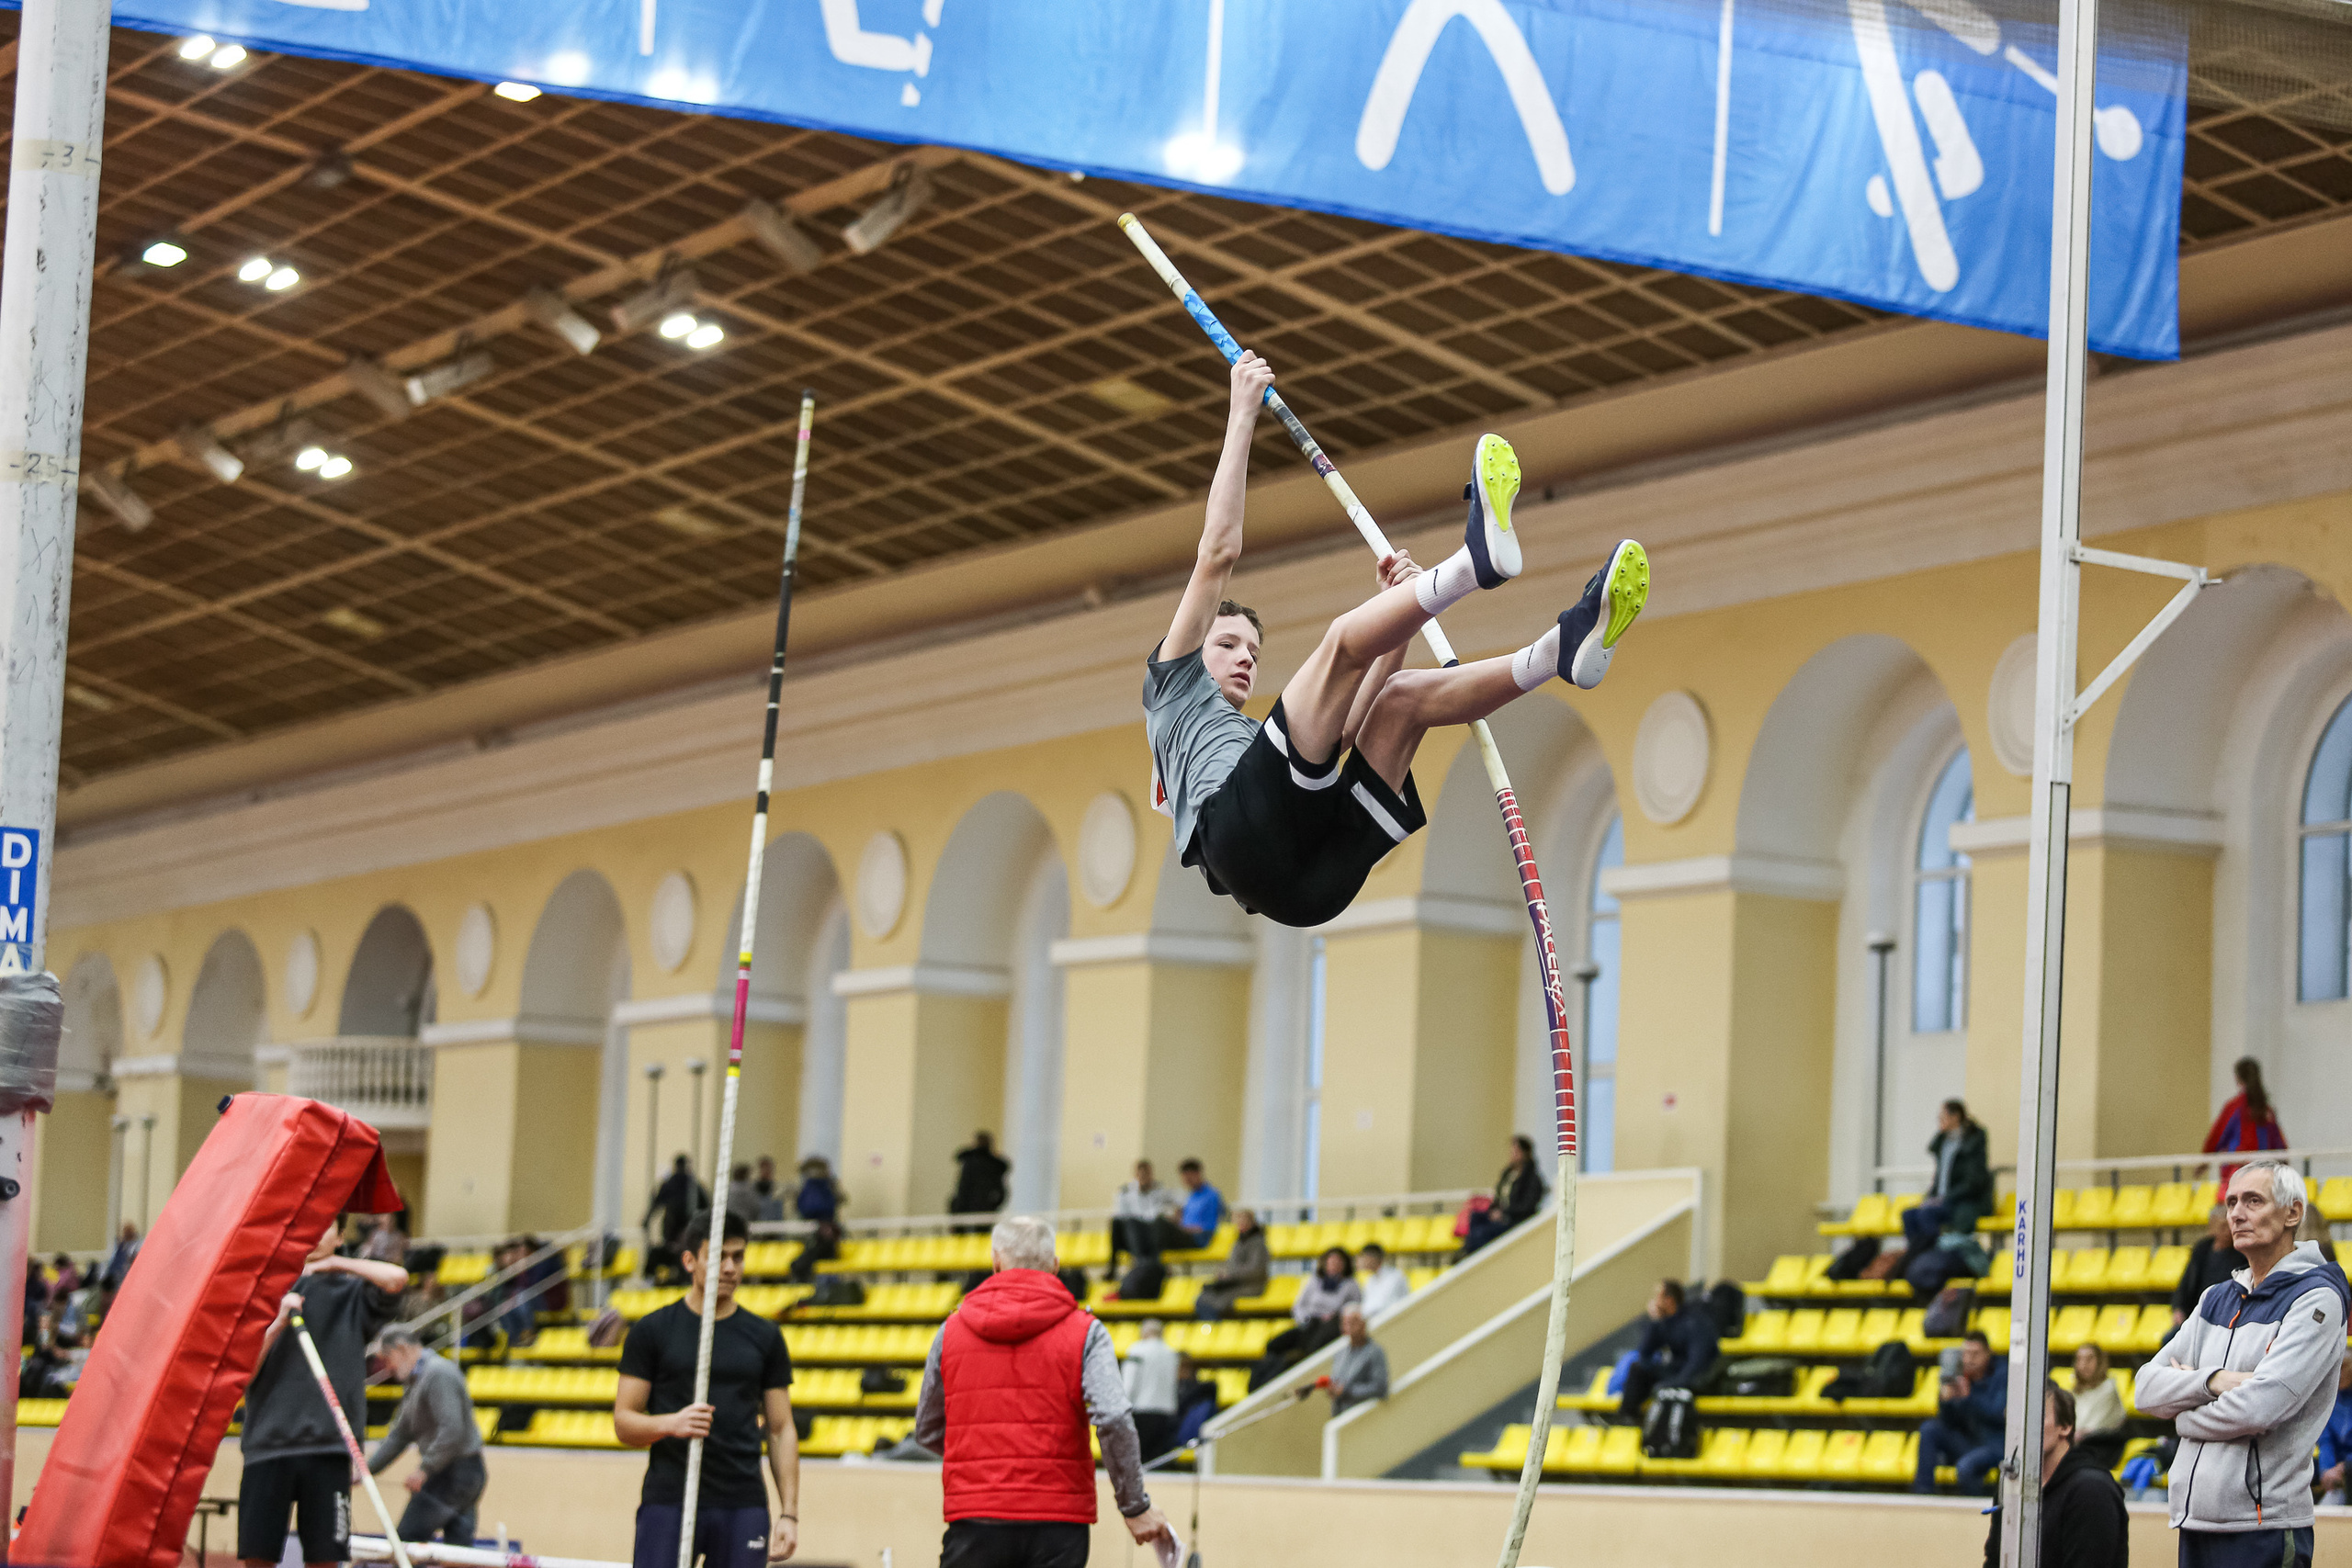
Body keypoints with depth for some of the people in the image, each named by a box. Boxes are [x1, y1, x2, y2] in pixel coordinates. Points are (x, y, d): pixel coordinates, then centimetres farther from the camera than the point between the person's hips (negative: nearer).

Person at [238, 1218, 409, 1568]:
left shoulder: (351, 1294, 8)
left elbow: (397, 1278, -13)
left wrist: (336, 1263, -1)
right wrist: (279, 1322, -9)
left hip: (328, 1448, -1)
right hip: (267, 1444, 1)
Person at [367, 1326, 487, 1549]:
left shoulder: (438, 1374, -13)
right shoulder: (417, 1382, 20)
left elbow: (452, 1430, -24)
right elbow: (398, 1436, 23)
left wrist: (424, 1469, -20)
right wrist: (365, 1471, 16)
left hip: (454, 1471, -10)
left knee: (407, 1539, -10)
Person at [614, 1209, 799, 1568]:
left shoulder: (766, 1337, 11)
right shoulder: (651, 1332, 4)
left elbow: (781, 1431, 11)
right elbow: (623, 1423, 2)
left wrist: (789, 1513, 2)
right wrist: (671, 1424, -19)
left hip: (744, 1508, 2)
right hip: (667, 1502, -2)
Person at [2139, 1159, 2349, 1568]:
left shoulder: (2317, 1299, -6)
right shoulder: (2217, 1299, 18)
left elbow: (2260, 1407, -17)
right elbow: (2147, 1390, 9)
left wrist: (2184, 1417, 0)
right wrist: (2213, 1381, -10)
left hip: (2264, 1530, -7)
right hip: (2196, 1525, 7)